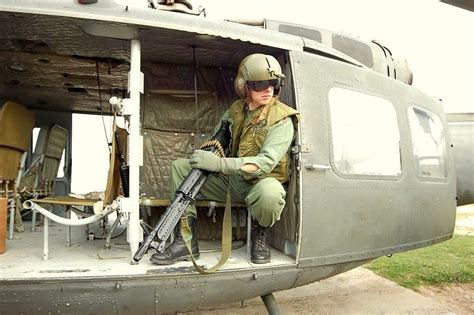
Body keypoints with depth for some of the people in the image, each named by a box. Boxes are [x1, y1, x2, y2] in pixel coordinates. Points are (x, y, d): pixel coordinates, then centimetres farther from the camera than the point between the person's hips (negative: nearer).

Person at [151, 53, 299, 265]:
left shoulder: (282, 119, -15)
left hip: (259, 182, -5)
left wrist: (219, 164, -37)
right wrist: (207, 156, -14)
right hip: (229, 180, 5)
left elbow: (266, 162, -27)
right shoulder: (235, 110, 3)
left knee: (270, 193, -42)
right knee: (179, 166, -6)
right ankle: (186, 240, -12)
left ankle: (260, 234, -5)